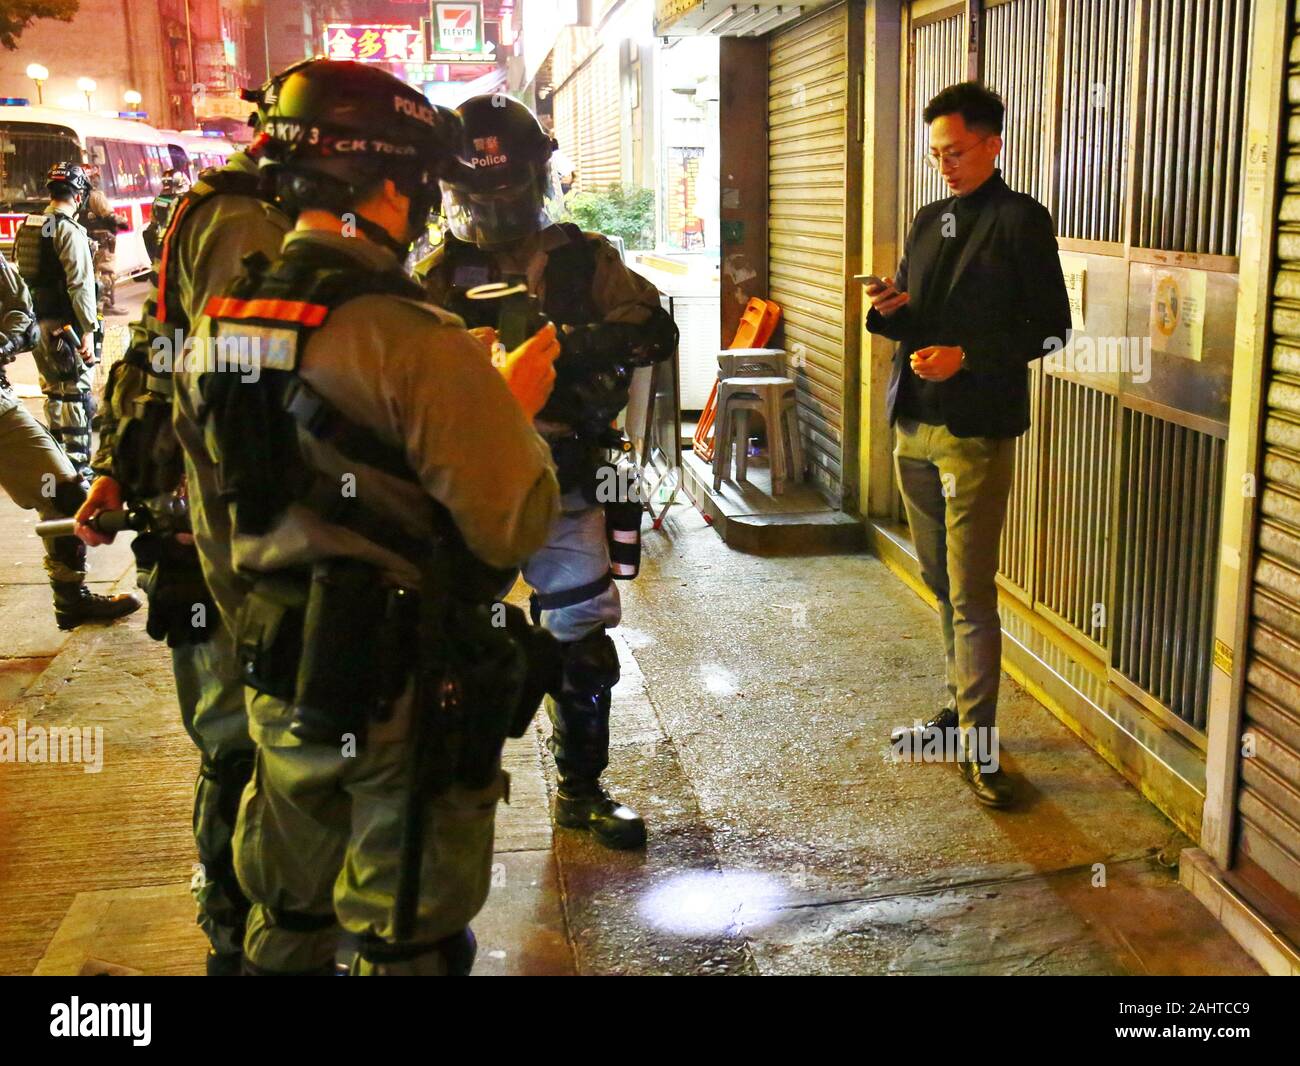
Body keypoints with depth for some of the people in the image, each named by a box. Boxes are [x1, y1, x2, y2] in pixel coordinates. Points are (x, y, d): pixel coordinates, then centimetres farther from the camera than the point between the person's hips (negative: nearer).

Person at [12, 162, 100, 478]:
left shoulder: (27, 227, 11)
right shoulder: (70, 230, -14)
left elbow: (22, 274, 15)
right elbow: (80, 283, -19)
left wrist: (31, 316, 20)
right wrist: (88, 329, -19)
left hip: (37, 321, 8)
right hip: (65, 323, -8)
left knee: (53, 390, 18)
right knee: (76, 392, -2)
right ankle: (78, 461, -1)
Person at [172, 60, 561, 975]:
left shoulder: (218, 336, 4)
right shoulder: (414, 340, -21)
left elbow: (216, 534, 13)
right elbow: (513, 527, -20)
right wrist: (516, 410, -4)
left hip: (283, 692, 7)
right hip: (410, 698, -7)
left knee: (290, 928, 23)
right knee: (401, 943, 10)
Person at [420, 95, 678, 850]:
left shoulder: (582, 260, 3)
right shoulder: (438, 274, 3)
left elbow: (656, 332, -7)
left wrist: (571, 343, -21)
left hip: (565, 484, 1)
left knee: (584, 643, 8)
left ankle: (582, 789, 26)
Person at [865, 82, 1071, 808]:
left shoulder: (1020, 221, -6)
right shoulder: (930, 221, 15)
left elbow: (1051, 327, -8)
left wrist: (968, 356, -19)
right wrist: (890, 311, -4)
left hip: (977, 430, -7)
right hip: (915, 423, 7)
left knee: (970, 591, -6)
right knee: (942, 581, 15)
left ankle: (978, 742, 2)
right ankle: (966, 704, 29)